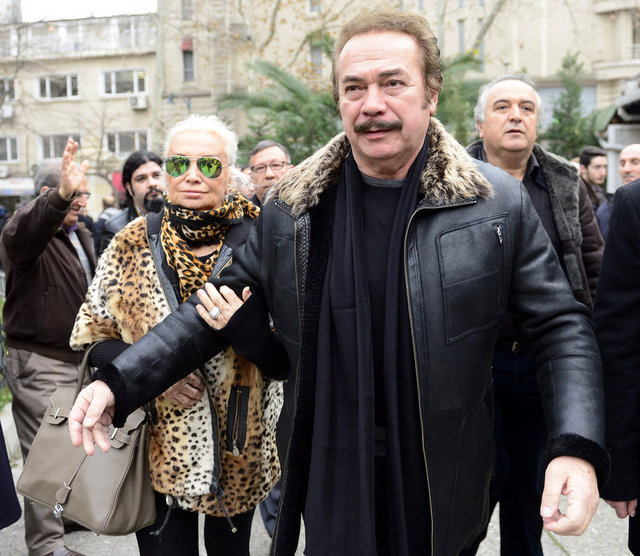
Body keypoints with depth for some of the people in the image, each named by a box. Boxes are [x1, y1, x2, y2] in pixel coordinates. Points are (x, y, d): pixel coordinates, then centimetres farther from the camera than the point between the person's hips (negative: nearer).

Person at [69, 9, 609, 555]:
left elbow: (559, 325, -3)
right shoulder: (290, 208, -2)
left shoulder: (499, 204, -7)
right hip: (331, 487, 1)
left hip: (446, 490, 0)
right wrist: (118, 382, -5)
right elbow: (218, 307, 5)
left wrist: (577, 447, -18)